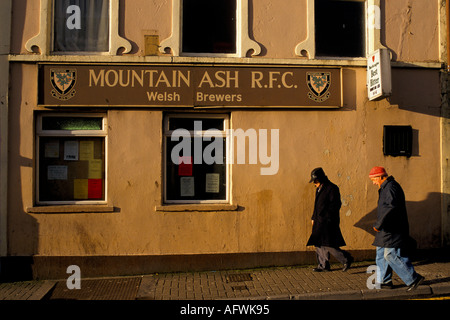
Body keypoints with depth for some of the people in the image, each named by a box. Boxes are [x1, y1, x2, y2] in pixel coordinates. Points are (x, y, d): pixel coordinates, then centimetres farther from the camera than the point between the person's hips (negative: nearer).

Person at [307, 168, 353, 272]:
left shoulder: (332, 188, -13)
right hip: (319, 221, 9)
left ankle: (346, 259, 8)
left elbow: (335, 205, -17)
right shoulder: (319, 188, 15)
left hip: (328, 222, -9)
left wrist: (325, 217, -19)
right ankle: (323, 265, 21)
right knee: (319, 243, 11)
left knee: (328, 245, -8)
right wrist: (314, 217, 20)